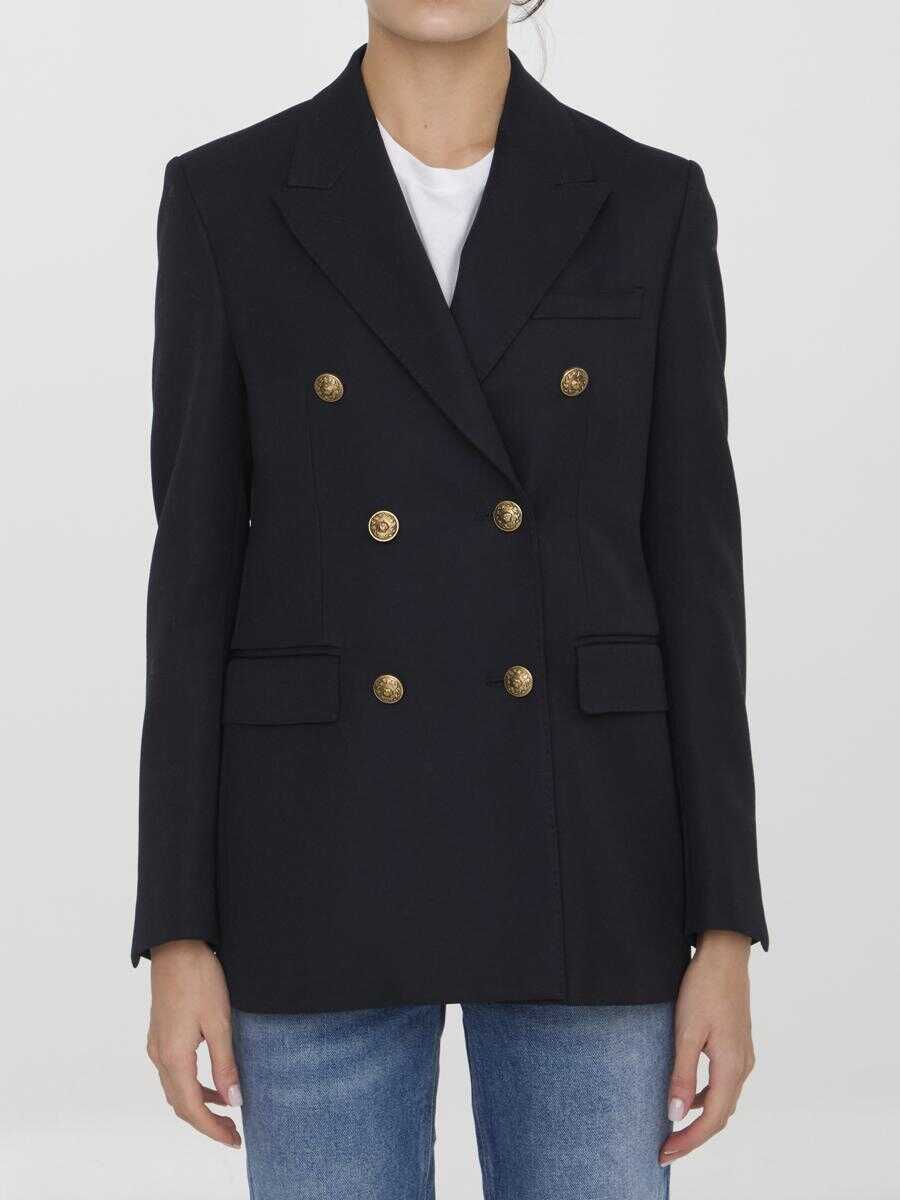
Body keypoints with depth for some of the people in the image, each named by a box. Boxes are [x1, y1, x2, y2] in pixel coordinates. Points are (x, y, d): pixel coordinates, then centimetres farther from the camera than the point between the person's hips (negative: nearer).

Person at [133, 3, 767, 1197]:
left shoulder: (649, 207, 3)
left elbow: (693, 570, 2)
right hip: (328, 862, 0)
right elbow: (196, 571, 1)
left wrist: (725, 934, -2)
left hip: (582, 858, 1)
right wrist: (177, 935, -2)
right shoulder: (229, 202, 1)